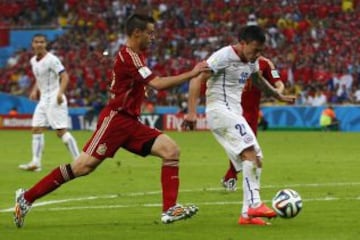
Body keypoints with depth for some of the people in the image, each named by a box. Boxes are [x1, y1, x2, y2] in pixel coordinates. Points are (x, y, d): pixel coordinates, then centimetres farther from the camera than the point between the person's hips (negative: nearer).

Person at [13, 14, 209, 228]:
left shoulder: (137, 55, 15)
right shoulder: (128, 56, -16)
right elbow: (157, 84, -23)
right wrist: (192, 74, -20)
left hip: (130, 122, 10)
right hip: (115, 119, -10)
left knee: (171, 150, -5)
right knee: (84, 166, -13)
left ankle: (170, 209, -10)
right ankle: (27, 198, -2)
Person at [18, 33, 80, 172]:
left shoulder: (51, 59, -13)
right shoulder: (33, 61, 11)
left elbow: (64, 76, -17)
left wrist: (60, 93, -29)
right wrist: (35, 90, 11)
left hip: (54, 99, -8)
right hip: (43, 99, 8)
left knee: (61, 131, -11)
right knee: (36, 129, 4)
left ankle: (78, 160, -8)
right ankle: (36, 163, 6)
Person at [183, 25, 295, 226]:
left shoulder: (252, 60, 12)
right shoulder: (224, 56, -14)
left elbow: (258, 80, 35)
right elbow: (197, 80, -18)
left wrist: (279, 96, 38)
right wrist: (192, 112, -25)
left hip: (234, 114, 9)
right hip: (220, 109, -9)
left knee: (254, 158, 2)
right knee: (250, 150, -24)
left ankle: (247, 214, 4)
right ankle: (254, 205, -28)